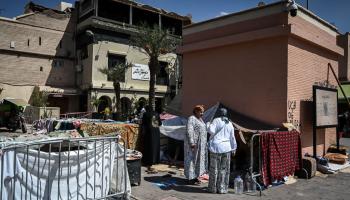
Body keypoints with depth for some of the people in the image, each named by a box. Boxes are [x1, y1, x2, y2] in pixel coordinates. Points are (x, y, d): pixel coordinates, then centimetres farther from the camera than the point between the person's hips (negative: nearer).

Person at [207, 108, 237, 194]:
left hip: (216, 147, -3)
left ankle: (213, 188, 12)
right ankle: (222, 188, 10)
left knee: (214, 168, 5)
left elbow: (211, 131, -14)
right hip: (226, 147, 3)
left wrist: (208, 125, 6)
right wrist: (234, 148, 19)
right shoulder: (230, 124, 8)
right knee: (224, 169, 8)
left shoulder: (216, 120, -4)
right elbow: (232, 138, 10)